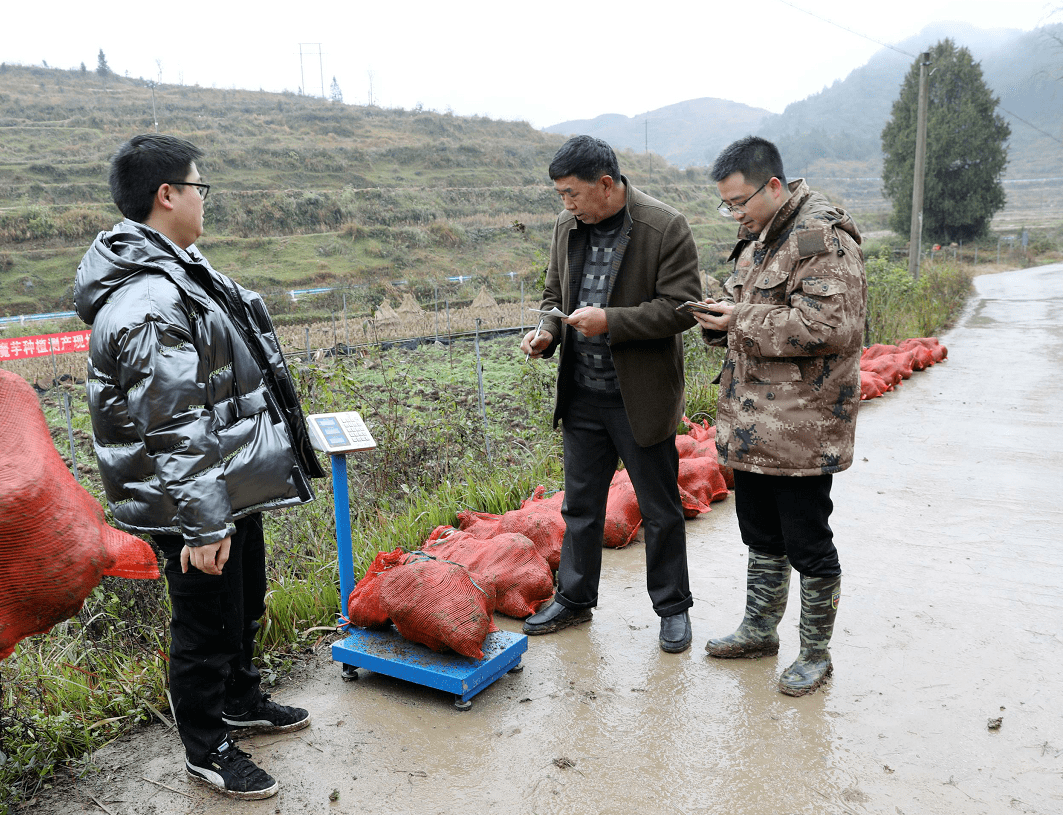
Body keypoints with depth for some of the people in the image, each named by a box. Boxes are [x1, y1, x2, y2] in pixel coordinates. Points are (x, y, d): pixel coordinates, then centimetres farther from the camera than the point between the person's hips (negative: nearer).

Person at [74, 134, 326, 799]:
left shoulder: (176, 272, 10)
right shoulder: (147, 303, -26)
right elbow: (173, 430, -27)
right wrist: (202, 524, -25)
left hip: (235, 487, 10)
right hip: (197, 503, -10)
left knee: (246, 604, 25)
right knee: (207, 623, 8)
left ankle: (241, 701, 48)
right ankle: (207, 749, 29)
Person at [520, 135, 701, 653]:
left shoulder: (665, 228, -13)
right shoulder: (567, 228, 6)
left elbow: (682, 307, -16)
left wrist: (611, 321, -24)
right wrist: (548, 332, -4)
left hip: (641, 396, -5)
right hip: (582, 395, 6)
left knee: (660, 512, 9)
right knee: (580, 505, 16)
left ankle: (673, 607, 28)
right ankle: (574, 601, 33)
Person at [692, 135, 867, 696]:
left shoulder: (823, 238, -15)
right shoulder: (756, 239, 15)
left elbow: (832, 326, -25)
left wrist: (743, 321, -20)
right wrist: (718, 320, 1)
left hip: (801, 430, -9)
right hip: (751, 425, 9)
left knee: (808, 545, 5)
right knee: (761, 537, 21)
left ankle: (815, 653, 23)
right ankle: (759, 630, 38)